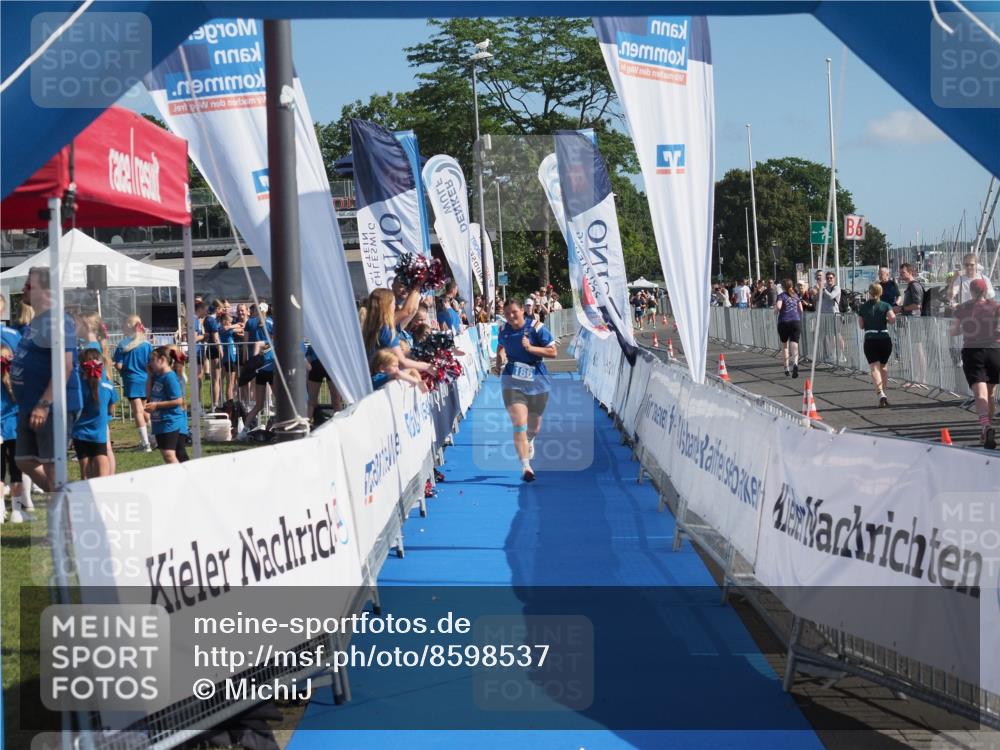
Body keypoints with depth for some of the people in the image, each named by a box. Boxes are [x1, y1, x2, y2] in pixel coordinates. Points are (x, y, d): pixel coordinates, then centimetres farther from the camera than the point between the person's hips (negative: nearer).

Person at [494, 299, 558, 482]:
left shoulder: (536, 327, -9)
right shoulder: (503, 330, 2)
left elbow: (552, 352, -10)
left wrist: (531, 348, -21)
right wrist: (500, 360, 7)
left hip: (537, 381, 0)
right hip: (512, 381, 0)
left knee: (534, 425, 16)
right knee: (519, 423, -17)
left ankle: (529, 441, 55)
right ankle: (525, 466, -18)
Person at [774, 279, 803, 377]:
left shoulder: (781, 295, -2)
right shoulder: (796, 296, 12)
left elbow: (778, 307, -18)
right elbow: (801, 309, 15)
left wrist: (775, 309, 4)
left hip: (783, 322, -2)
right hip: (796, 321, 2)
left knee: (784, 345, 16)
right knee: (794, 345, -7)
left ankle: (786, 368, 18)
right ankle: (795, 363, -35)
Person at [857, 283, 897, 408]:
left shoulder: (863, 307, 4)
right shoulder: (886, 306, 2)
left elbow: (861, 326, 8)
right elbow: (892, 318, -14)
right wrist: (886, 319, 7)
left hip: (870, 340, -1)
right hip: (885, 339, 1)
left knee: (874, 368, -7)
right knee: (884, 366, 22)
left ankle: (881, 394, -26)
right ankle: (883, 391, 28)